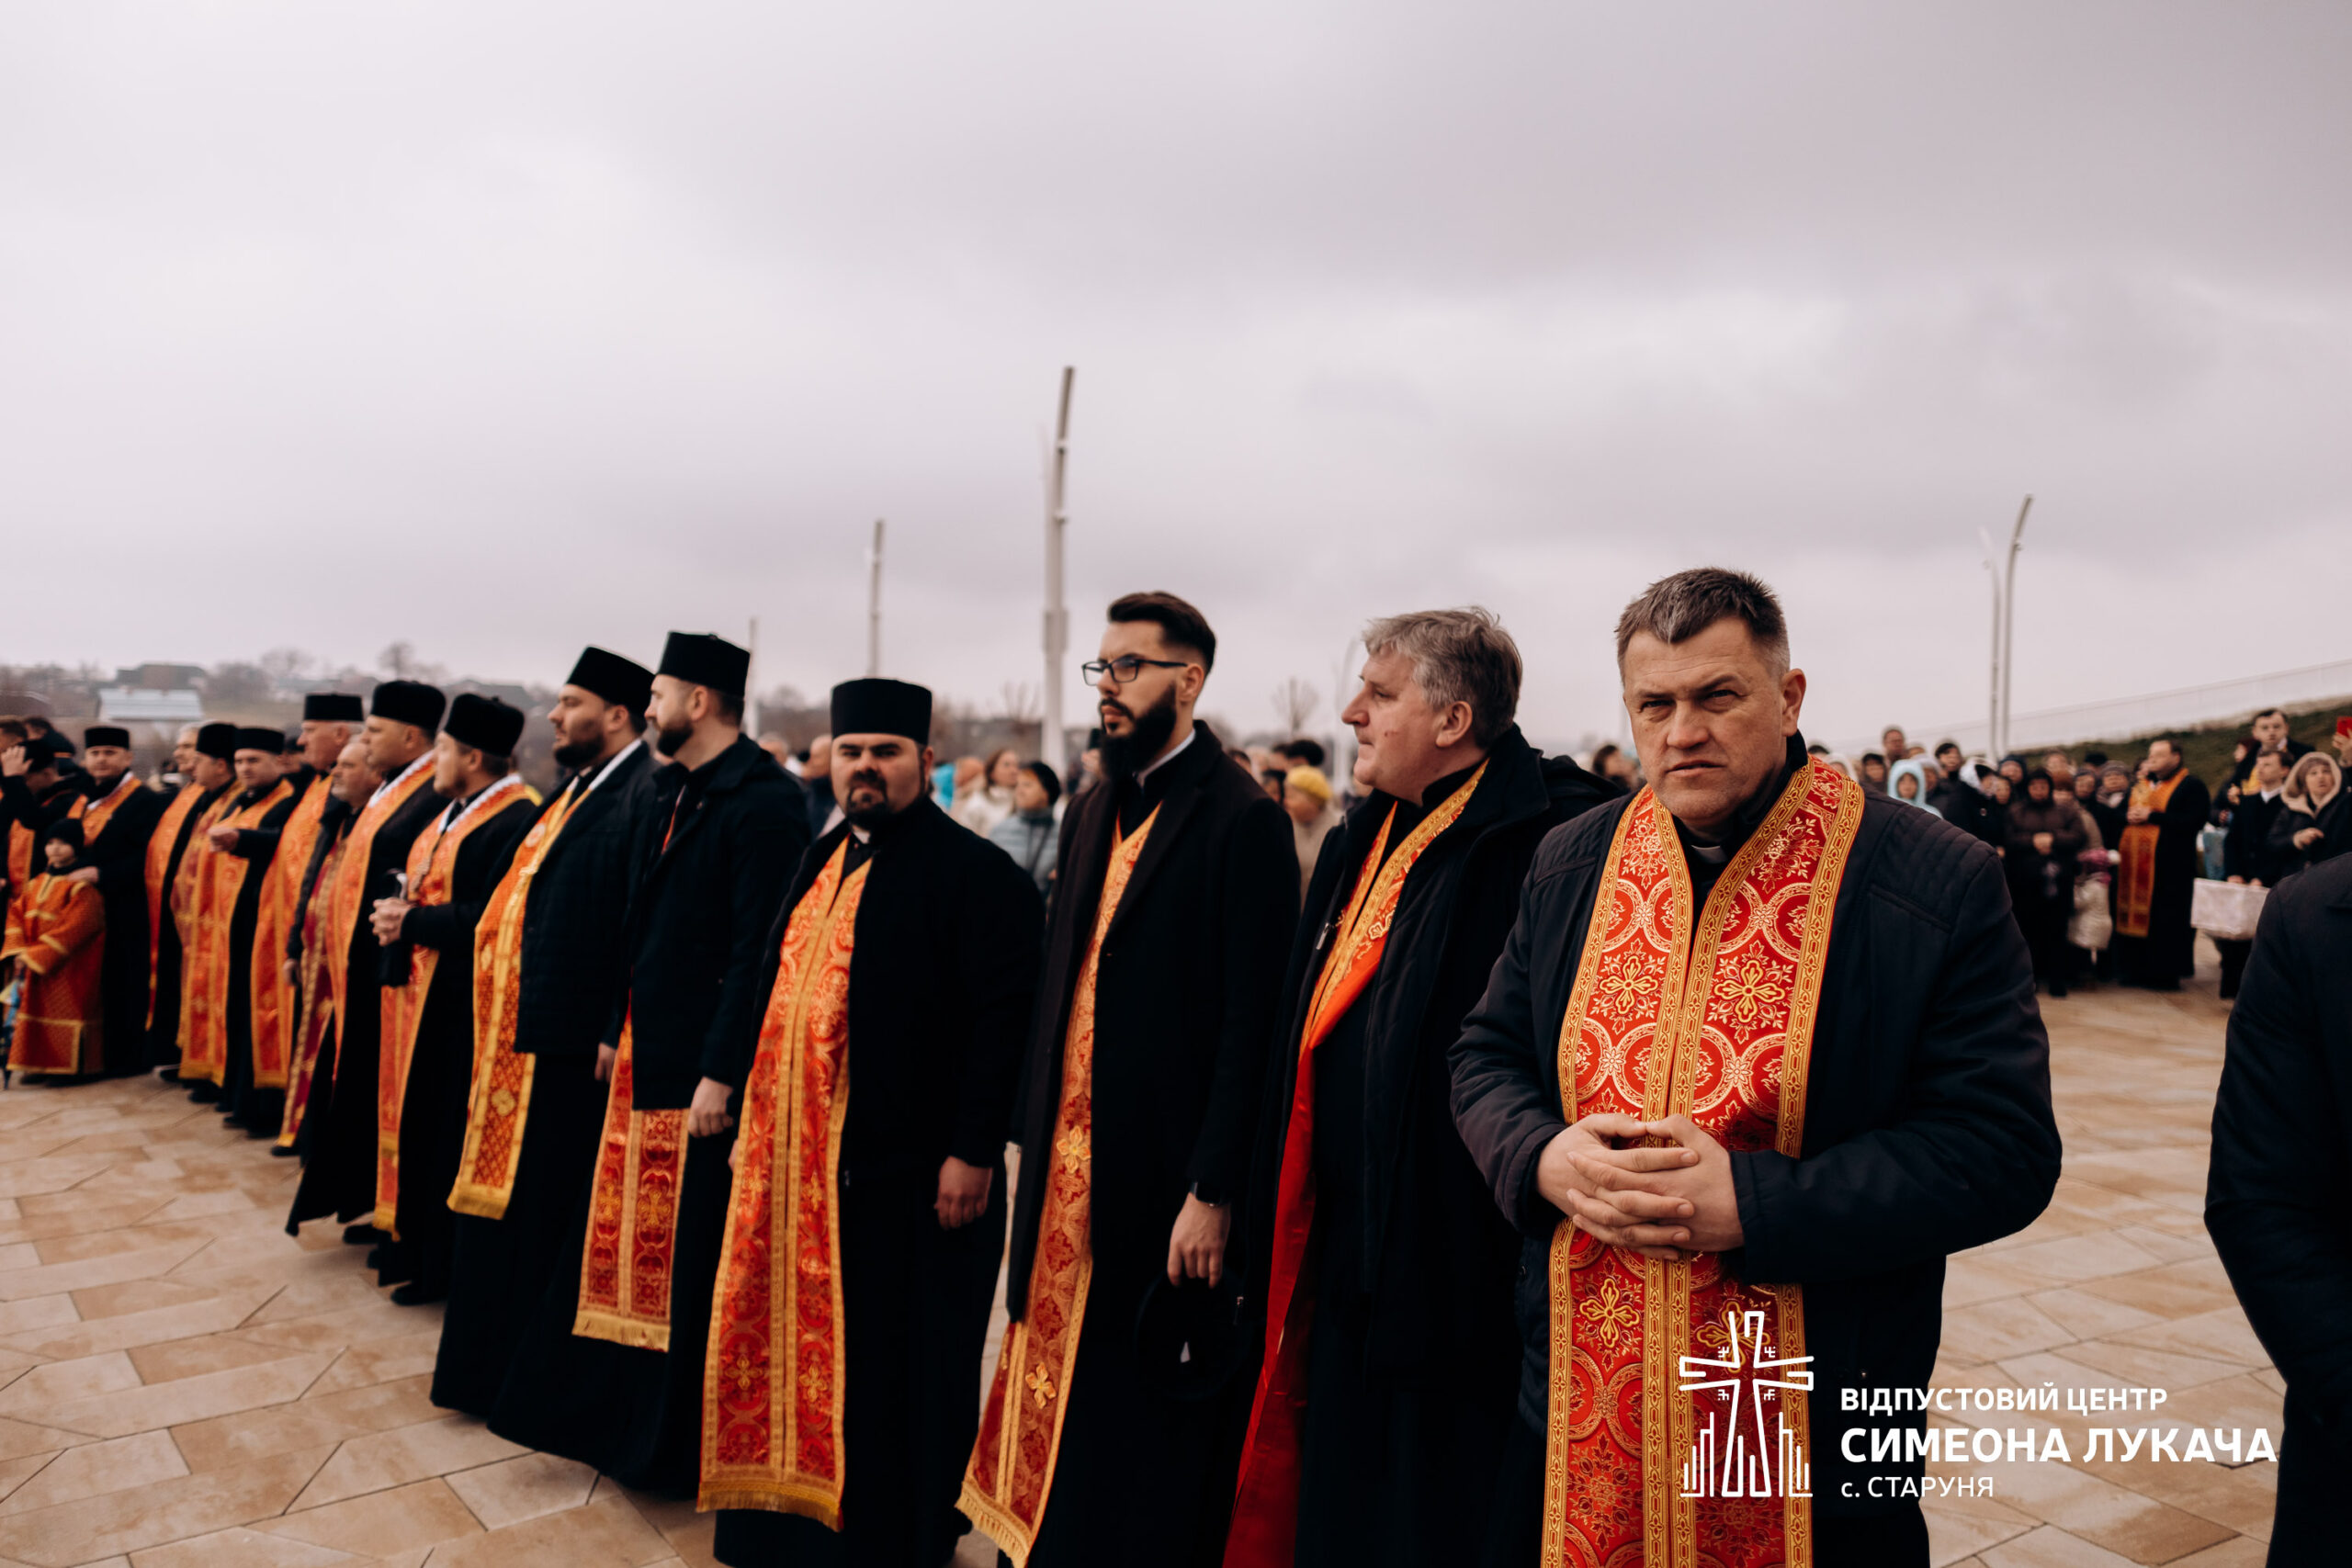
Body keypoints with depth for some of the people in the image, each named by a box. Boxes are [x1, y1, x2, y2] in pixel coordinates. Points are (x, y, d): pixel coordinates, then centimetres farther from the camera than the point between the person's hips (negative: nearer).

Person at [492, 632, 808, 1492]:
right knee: (627, 1237, 18)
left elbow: (759, 949, -22)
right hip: (645, 1052, 9)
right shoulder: (668, 794, 11)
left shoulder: (763, 802, -17)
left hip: (702, 1066, -9)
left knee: (691, 1257, 3)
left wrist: (721, 1072, -23)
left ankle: (681, 1437, 21)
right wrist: (616, 1029, 15)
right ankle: (615, 1411, 35)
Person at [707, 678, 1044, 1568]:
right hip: (794, 1162, 7)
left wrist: (971, 1152, -20)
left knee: (895, 1368, 6)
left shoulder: (976, 874, -12)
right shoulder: (820, 863, 13)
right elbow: (778, 994, 18)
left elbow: (1002, 1019, -17)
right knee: (802, 1351, 17)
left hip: (907, 1172, -7)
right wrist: (757, 1119, 15)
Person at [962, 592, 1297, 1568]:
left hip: (1163, 1185, -7)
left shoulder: (1243, 819, -13)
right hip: (1068, 1171, 7)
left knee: (1151, 1434, 9)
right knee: (1061, 1397, 18)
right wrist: (1035, 1133, 9)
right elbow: (1061, 982, 13)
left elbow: (1251, 1019, -16)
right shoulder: (1091, 812, 11)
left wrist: (1213, 1193, -18)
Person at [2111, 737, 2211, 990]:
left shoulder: (2191, 785, -2)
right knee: (2135, 916, 6)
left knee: (2166, 920, -5)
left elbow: (2193, 821, -15)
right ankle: (2138, 969, 12)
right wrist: (2129, 817, -3)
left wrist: (2151, 816, -17)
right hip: (2135, 862, 7)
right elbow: (2122, 814, 21)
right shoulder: (2140, 785, 20)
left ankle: (2166, 974, 1)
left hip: (2169, 864, -7)